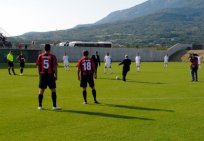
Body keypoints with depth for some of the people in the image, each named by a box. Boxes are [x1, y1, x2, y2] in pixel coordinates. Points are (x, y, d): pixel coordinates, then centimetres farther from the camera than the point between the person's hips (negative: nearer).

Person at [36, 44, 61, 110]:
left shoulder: (40, 56, 3)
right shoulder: (52, 56, -4)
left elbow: (38, 66, 5)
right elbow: (55, 67, -6)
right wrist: (56, 75, 2)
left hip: (42, 75, 3)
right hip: (50, 75, -3)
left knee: (41, 90, 9)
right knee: (53, 90, 4)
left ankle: (40, 106, 13)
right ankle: (54, 106, 3)